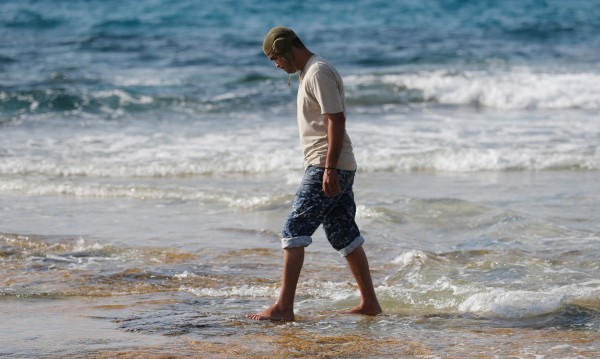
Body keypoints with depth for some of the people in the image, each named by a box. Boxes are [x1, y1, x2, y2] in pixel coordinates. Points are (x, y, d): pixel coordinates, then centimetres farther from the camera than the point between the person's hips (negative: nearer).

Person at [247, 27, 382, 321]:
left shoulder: (319, 72, -12)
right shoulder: (310, 73, 20)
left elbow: (336, 120, -19)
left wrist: (330, 169, -23)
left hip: (327, 166, -10)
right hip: (331, 168, 10)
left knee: (294, 230, -12)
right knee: (344, 236, 12)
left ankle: (284, 307, -15)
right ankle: (369, 303, 15)